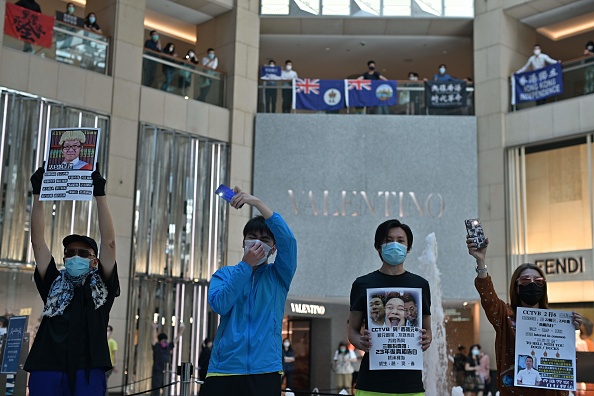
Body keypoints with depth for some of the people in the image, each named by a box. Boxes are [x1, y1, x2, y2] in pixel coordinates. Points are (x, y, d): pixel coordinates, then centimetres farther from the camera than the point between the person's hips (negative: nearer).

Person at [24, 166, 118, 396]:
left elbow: (109, 242, 8)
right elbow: (38, 241, 17)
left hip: (87, 371, -2)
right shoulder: (54, 284, 21)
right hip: (47, 370, 2)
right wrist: (38, 195, 12)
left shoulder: (101, 286, 16)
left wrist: (99, 195, 5)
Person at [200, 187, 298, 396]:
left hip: (265, 368, 0)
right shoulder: (224, 274, 12)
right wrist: (246, 265, -8)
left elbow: (288, 239, -8)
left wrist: (258, 203, -14)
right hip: (224, 367, 1)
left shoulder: (278, 275, 9)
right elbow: (220, 305, -8)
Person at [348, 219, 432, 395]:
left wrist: (426, 340, -6)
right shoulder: (363, 284, 8)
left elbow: (427, 329, 17)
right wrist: (361, 342, -12)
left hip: (409, 381, 1)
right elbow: (353, 330, 10)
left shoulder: (420, 285, 12)